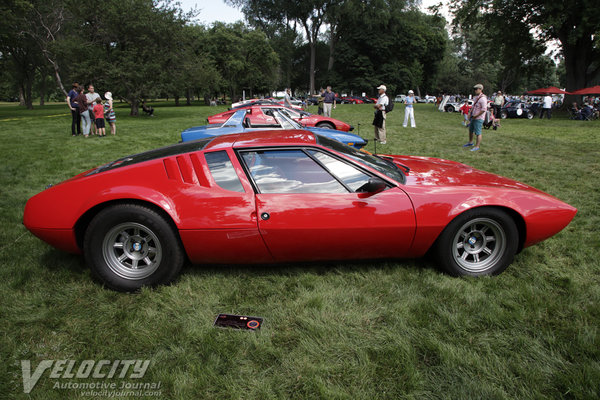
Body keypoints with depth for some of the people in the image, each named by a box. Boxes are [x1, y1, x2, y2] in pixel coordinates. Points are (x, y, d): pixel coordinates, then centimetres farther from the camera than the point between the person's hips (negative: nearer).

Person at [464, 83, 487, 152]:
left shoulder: (483, 98, -18)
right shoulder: (476, 97, 13)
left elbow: (484, 109, -24)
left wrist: (476, 116, -20)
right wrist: (470, 114, 13)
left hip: (478, 118, -10)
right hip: (473, 117, 10)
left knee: (478, 133, -5)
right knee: (470, 130, 22)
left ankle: (477, 146, 0)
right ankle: (470, 142, 39)